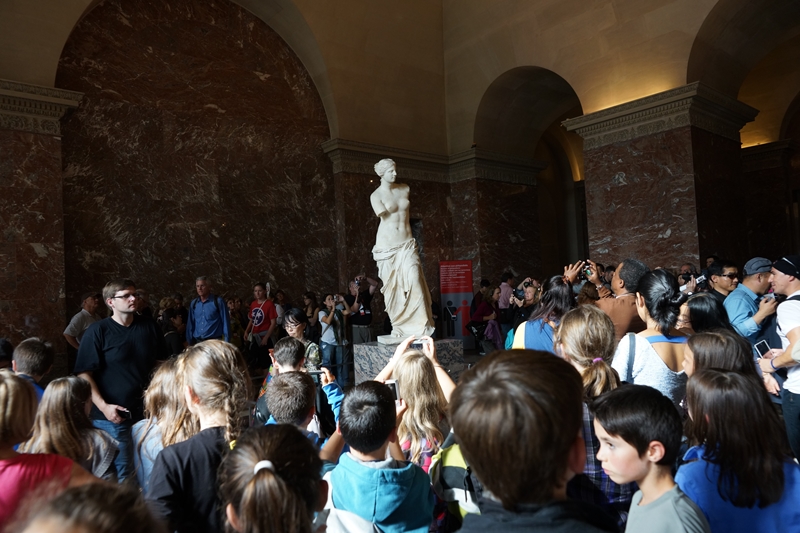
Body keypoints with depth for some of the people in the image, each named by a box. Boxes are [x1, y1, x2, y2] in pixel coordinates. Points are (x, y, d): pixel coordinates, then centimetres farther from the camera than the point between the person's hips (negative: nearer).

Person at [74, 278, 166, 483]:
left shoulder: (149, 325, 3)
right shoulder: (98, 331, -8)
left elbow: (160, 361, 12)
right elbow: (84, 373, -10)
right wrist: (103, 406, -17)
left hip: (146, 412, 4)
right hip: (113, 416, -4)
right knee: (122, 475, 5)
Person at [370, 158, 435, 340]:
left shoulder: (405, 189, 10)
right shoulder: (376, 196, -3)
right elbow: (384, 215, -7)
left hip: (407, 244, 3)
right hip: (387, 245, -2)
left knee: (414, 279, -17)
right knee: (392, 286, 1)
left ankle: (419, 324, -13)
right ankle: (398, 326, 12)